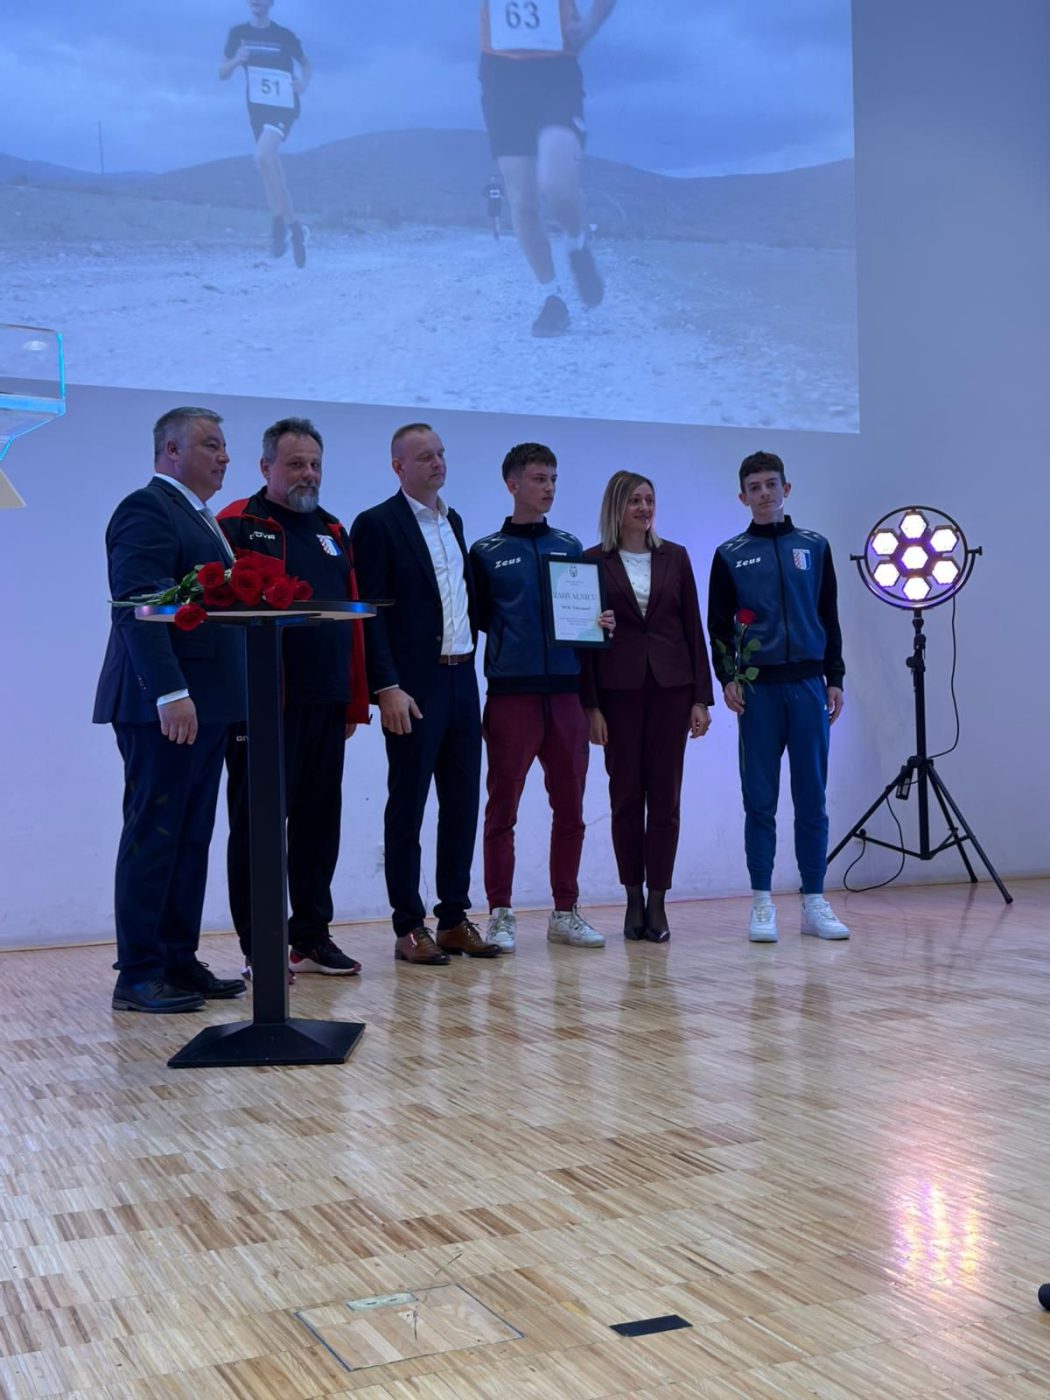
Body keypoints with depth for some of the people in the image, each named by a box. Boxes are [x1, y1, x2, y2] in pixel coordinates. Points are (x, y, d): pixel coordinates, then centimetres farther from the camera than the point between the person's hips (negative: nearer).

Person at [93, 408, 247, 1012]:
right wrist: (170, 693, -27)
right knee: (154, 836, -5)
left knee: (191, 839, 11)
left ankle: (179, 962, 18)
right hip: (165, 705, -9)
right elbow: (137, 606, -19)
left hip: (205, 702, 9)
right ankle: (139, 975, 1)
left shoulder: (202, 520, 22)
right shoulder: (147, 509, -8)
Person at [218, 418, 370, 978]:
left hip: (325, 704, 6)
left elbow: (353, 619, 17)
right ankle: (257, 947, 8)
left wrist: (355, 700, 11)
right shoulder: (236, 526, -2)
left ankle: (312, 936, 20)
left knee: (319, 821, 10)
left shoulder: (333, 533, 18)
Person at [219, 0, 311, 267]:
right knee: (270, 165, 9)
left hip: (284, 107, -5)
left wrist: (304, 83, -7)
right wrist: (236, 61, -14)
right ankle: (295, 227, 21)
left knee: (263, 155, -26)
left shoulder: (285, 36, -1)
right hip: (257, 108, 5)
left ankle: (279, 221, -17)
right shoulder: (238, 33, 5)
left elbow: (306, 64, 13)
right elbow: (222, 73, 6)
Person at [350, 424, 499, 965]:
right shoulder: (377, 524, -6)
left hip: (461, 680, 7)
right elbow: (370, 612, -11)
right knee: (407, 807, 0)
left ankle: (454, 918, 18)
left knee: (462, 803, 9)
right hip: (413, 686, -7)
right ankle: (409, 927, 7)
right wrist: (387, 688, -17)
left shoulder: (452, 521, 16)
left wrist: (471, 646, 7)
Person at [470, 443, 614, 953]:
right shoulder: (486, 552, 4)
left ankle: (565, 912, 16)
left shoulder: (570, 547, 14)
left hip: (566, 692, 4)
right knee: (502, 809, 0)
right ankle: (500, 915, 7)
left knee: (570, 809, 7)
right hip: (511, 694, -3)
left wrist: (601, 623, -3)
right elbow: (475, 620, 3)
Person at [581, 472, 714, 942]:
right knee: (626, 794, 4)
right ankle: (634, 898, 14)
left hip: (670, 686, 2)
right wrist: (590, 705, -7)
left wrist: (702, 697, 1)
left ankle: (657, 901, 7)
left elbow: (693, 628, 7)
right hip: (618, 688, -2)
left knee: (665, 795, 2)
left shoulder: (674, 557, 8)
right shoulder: (594, 561, 1)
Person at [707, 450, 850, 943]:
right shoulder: (730, 556, 7)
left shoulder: (814, 547, 12)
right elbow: (717, 625, 6)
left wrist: (835, 679, 5)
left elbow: (829, 618, 11)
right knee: (760, 801, 0)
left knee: (812, 798, 2)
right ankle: (762, 903, 5)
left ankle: (814, 902, 8)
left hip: (808, 685, 1)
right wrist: (727, 678, -7)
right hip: (757, 689, -1)